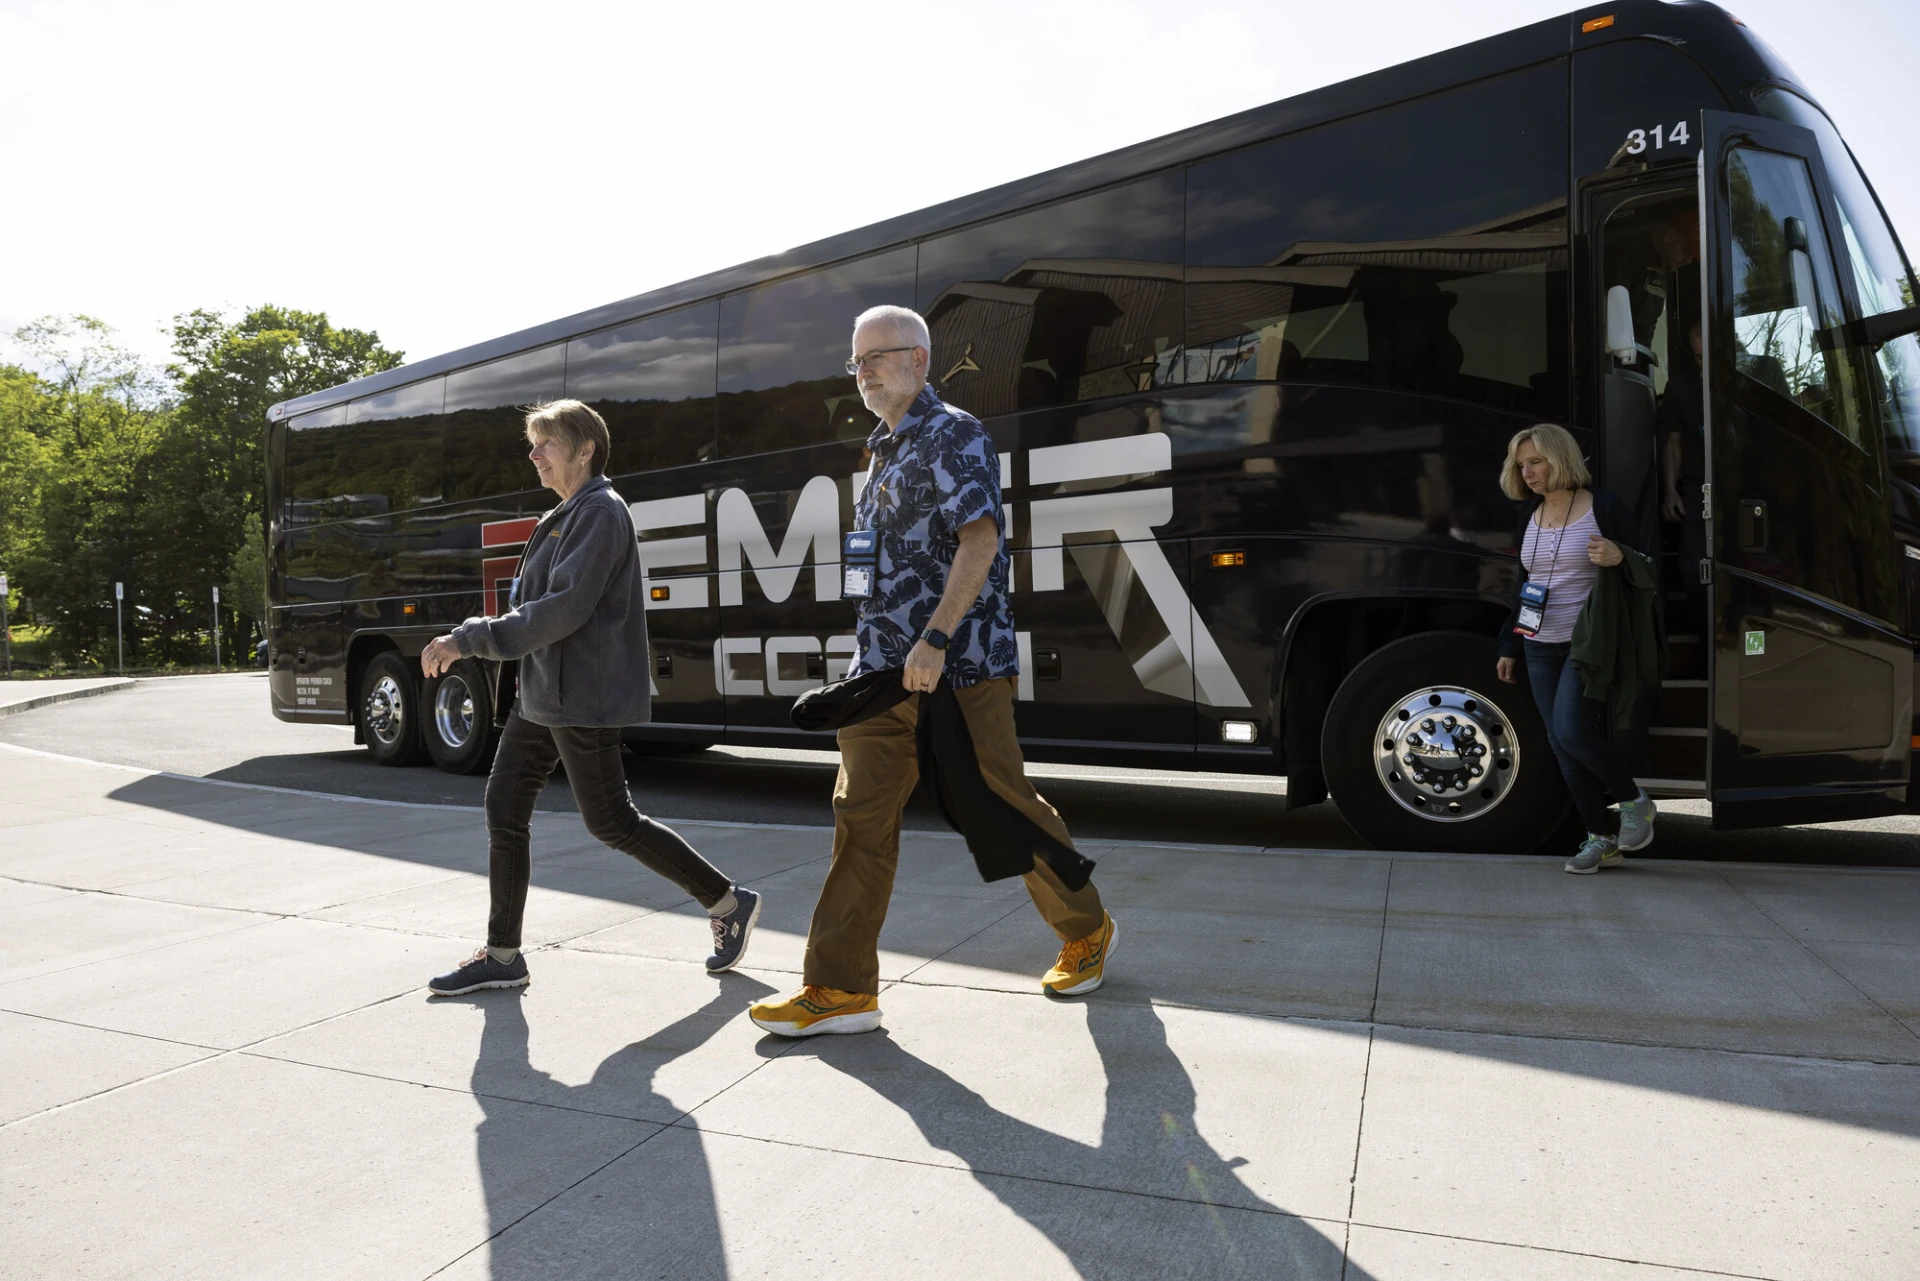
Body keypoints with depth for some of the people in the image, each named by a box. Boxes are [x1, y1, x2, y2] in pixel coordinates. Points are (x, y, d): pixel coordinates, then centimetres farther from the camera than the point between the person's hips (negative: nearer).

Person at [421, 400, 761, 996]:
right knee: (504, 807, 8)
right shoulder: (562, 517, 17)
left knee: (610, 821, -2)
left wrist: (470, 639, -21)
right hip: (543, 695, 10)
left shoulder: (601, 511, -14)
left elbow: (566, 608, -23)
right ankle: (502, 956, 17)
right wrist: (465, 642, 11)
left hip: (583, 698, -10)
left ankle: (729, 903, 13)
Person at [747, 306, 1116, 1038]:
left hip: (959, 666, -8)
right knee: (860, 818, 2)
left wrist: (936, 637, -25)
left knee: (1005, 808, 3)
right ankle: (841, 988, 6)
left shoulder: (954, 435, -5)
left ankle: (1086, 931, 25)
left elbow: (980, 541, -17)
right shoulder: (885, 451, 21)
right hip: (884, 672, 8)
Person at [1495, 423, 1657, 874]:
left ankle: (1634, 802, 9)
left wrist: (1617, 558, -26)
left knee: (1572, 732, -19)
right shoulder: (1528, 516, 11)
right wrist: (1510, 646, 17)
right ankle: (1603, 838, 15)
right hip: (1541, 649, 6)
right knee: (1560, 744, 4)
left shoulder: (1603, 508, -6)